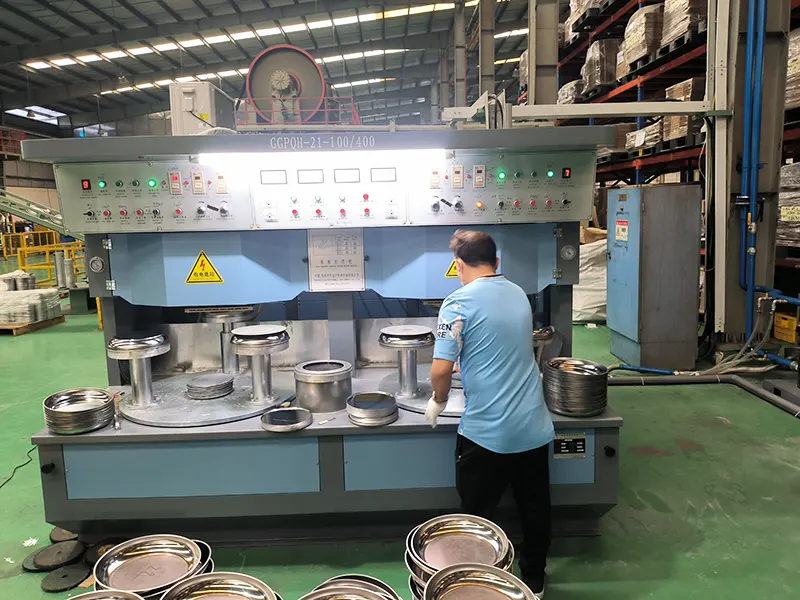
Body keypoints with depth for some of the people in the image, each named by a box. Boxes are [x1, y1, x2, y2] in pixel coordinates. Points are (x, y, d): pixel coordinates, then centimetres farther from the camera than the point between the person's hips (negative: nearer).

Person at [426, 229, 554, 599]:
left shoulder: (459, 302, -13)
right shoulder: (519, 295, 7)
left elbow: (441, 370, -18)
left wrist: (438, 401, 2)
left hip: (486, 433, -6)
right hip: (534, 428, 6)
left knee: (478, 515, 12)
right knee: (535, 510, 19)